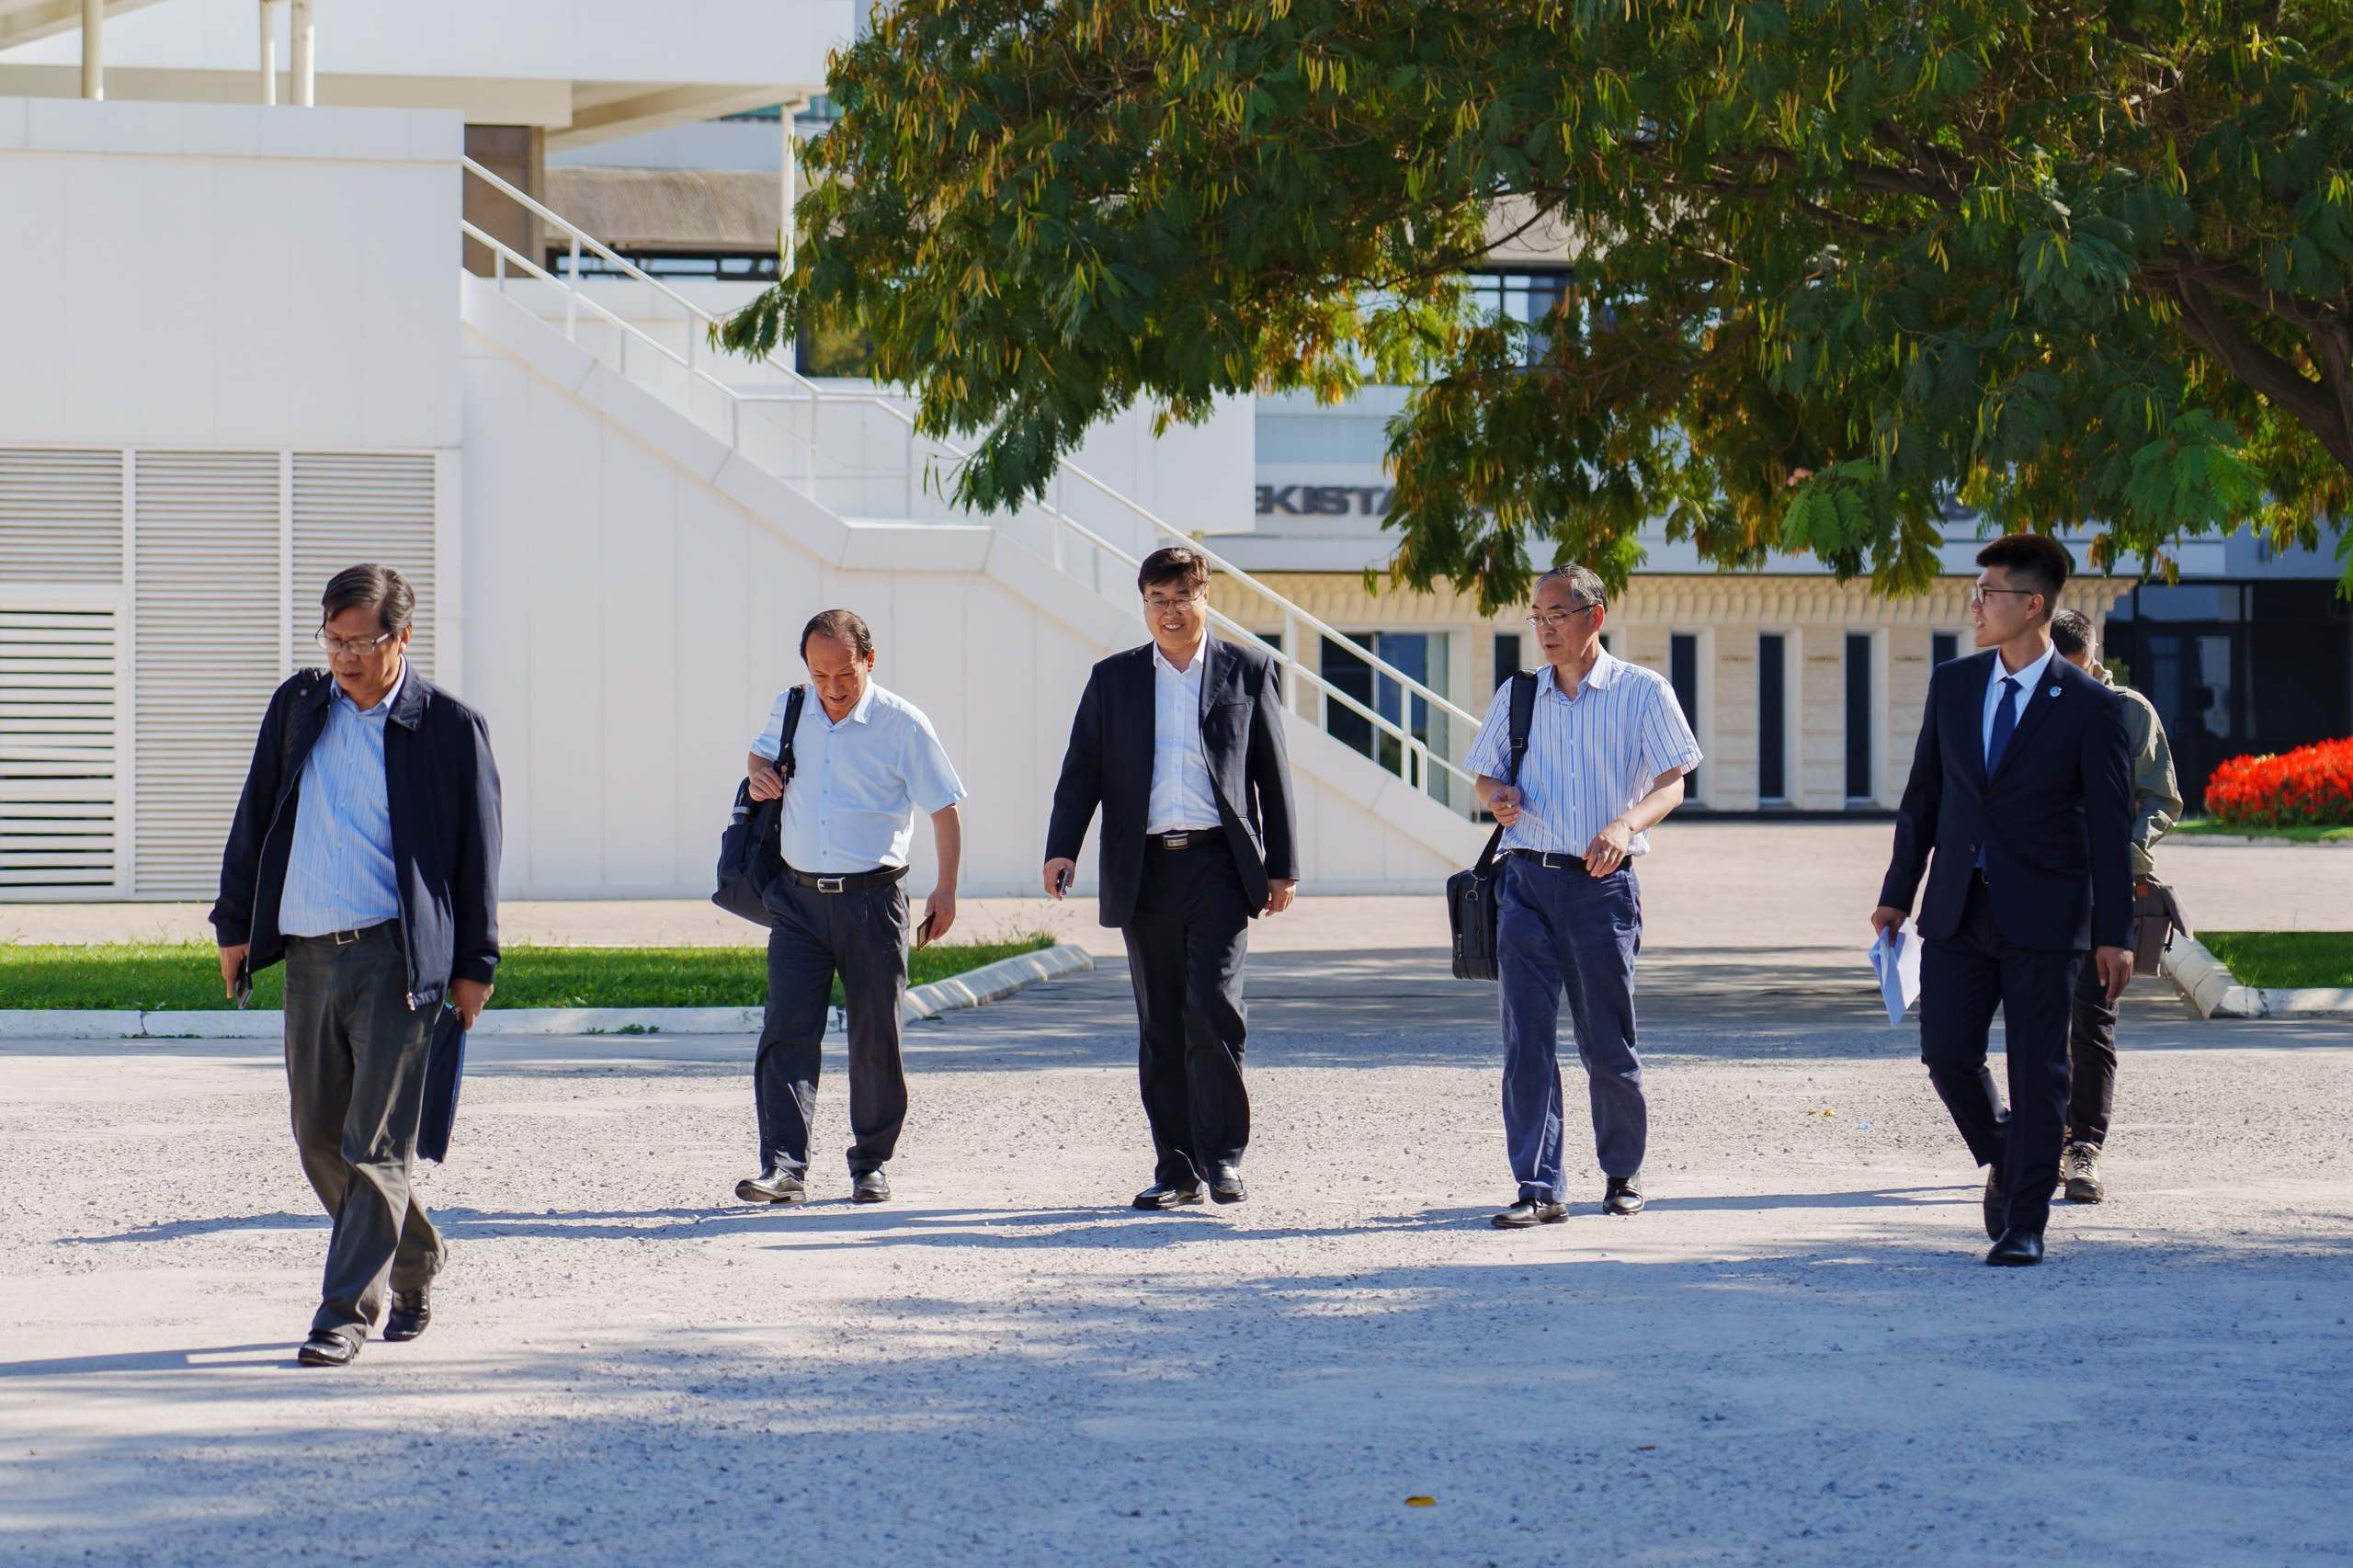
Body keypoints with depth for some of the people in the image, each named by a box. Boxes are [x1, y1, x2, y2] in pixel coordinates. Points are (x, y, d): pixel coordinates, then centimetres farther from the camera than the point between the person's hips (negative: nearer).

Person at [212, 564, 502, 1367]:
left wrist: (474, 966, 0)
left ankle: (345, 1312, -4)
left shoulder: (449, 727, -2)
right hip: (309, 954, 5)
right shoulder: (296, 707, 10)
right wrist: (237, 925, 14)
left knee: (375, 1142, -8)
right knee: (320, 1137, 10)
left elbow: (477, 850, 1)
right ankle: (415, 1260, 31)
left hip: (395, 957, -5)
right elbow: (255, 817, 17)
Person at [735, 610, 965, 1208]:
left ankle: (871, 1164, 18)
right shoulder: (790, 710, 6)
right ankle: (783, 1168, -13)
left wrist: (945, 890, -5)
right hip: (798, 898, 3)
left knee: (875, 1037, 4)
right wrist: (759, 772, 3)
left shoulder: (903, 725, -6)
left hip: (872, 898, -3)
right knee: (786, 1030, -9)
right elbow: (761, 753, 28)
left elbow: (944, 809, 1)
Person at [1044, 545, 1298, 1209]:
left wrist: (1281, 869, 4)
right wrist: (1062, 850, -8)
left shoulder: (1247, 671, 7)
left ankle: (1222, 1155, -3)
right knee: (1160, 1026, 5)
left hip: (1220, 865, -2)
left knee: (1213, 1009, -14)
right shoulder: (1113, 679, 11)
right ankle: (1176, 1168, 11)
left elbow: (1272, 773, 8)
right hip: (1145, 870, 2)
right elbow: (1082, 770, 7)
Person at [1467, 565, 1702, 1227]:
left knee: (1607, 1046, 4)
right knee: (1526, 1040, -7)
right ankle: (1539, 1188, -8)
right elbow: (1484, 777, 20)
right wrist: (1497, 796, -5)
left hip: (1602, 884, -2)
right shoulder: (1516, 696, 13)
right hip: (1526, 881, 3)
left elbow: (1672, 782, -6)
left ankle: (1623, 1173, 25)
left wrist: (1624, 825, -25)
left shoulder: (1642, 692, 2)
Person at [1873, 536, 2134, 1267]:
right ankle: (2003, 1162, 25)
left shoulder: (2089, 707, -6)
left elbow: (2110, 826, -5)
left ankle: (2024, 1225, 7)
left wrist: (2112, 933, -7)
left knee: (2037, 1071, -1)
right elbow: (1923, 794, 13)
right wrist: (1898, 892, 11)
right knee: (1946, 1051, -2)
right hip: (1959, 907, 4)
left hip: (2042, 915, -4)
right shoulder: (1952, 684, 7)